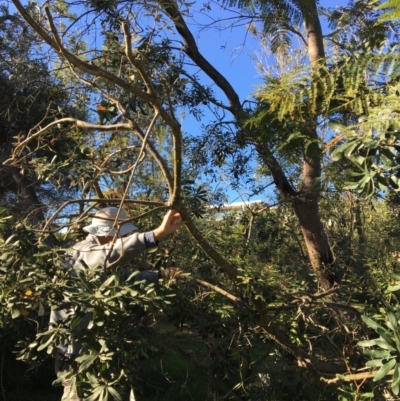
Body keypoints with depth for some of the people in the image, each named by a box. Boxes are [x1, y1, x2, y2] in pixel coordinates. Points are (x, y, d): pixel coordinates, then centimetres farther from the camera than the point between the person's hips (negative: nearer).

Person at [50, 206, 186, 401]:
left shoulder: (102, 261, 6)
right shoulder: (82, 252, -24)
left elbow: (126, 275, 20)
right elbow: (112, 253, -46)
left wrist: (160, 274, 11)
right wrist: (158, 233, -57)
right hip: (73, 340, -9)